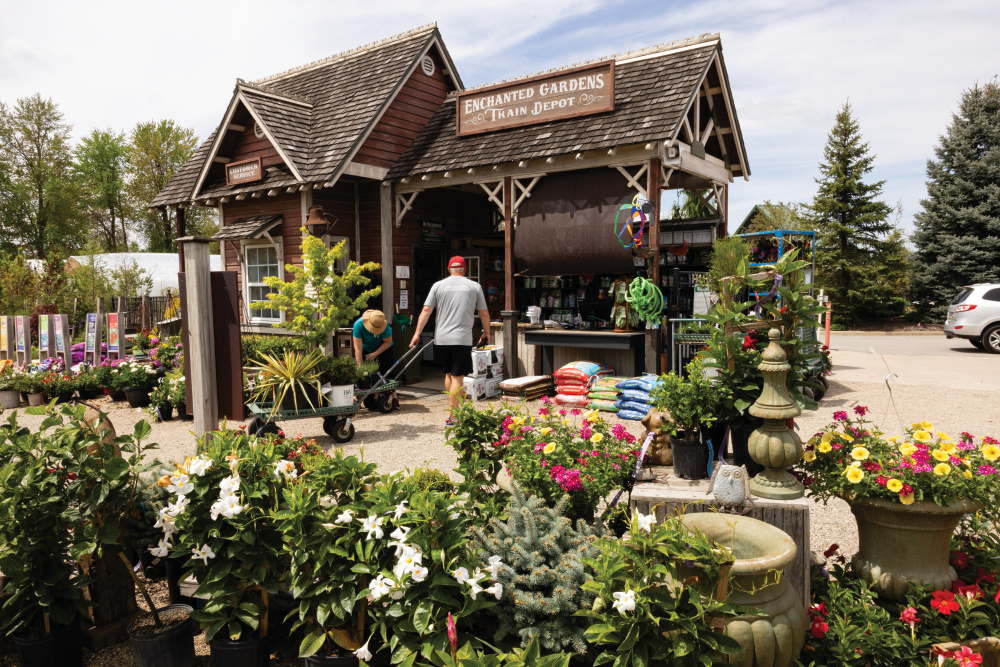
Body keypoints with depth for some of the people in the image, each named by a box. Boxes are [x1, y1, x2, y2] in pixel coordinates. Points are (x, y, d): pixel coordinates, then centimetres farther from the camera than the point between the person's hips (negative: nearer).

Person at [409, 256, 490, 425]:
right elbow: (484, 313, 10)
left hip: (441, 339, 3)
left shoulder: (438, 285, 6)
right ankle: (451, 417, -2)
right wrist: (486, 332, 24)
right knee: (457, 377, -1)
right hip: (462, 339, -3)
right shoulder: (474, 287, 5)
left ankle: (453, 409, 24)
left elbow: (426, 311, 1)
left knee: (449, 373, 18)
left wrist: (417, 333, 4)